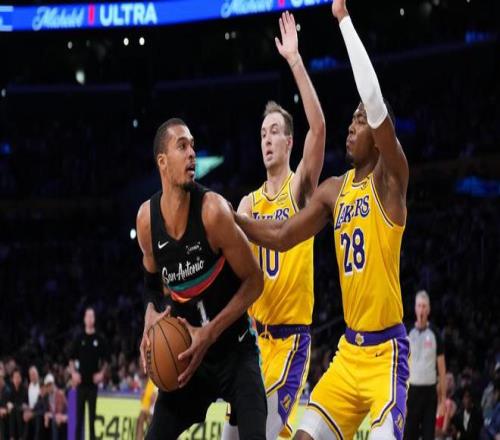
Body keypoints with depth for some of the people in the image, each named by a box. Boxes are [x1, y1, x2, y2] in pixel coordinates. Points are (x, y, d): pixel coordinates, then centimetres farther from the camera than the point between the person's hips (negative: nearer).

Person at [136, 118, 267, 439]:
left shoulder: (212, 210, -21)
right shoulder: (147, 218, -6)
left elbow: (254, 282, -13)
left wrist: (211, 333, -21)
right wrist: (152, 320, -6)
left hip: (235, 349, -5)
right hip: (187, 351, 5)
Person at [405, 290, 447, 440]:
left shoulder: (435, 334, 1)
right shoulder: (408, 334, 3)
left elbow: (442, 369, 2)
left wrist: (443, 399, -3)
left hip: (430, 392, -1)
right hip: (412, 391, 1)